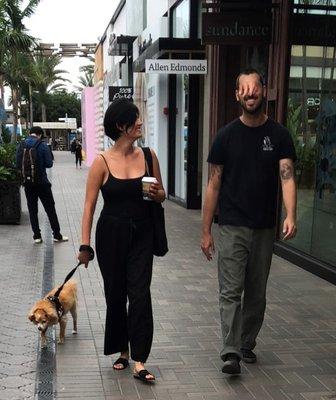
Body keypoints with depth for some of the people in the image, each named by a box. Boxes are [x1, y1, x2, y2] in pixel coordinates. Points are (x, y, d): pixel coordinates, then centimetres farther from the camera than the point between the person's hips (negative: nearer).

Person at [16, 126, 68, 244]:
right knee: (50, 209, 7)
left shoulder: (21, 146, -1)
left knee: (32, 209, 11)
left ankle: (37, 236, 13)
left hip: (28, 183, 3)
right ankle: (57, 235, 13)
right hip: (42, 182, -3)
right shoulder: (42, 145, -10)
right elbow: (49, 163, -10)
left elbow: (18, 165, 2)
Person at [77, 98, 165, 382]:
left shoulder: (148, 156, -1)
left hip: (142, 233, 1)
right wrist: (85, 245, -9)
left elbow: (162, 196, 11)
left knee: (140, 294, -5)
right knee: (115, 293, 11)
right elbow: (90, 205, -6)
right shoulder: (102, 162, -9)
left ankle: (139, 361, 2)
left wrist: (156, 193, -12)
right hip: (112, 233, -1)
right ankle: (122, 350, 31)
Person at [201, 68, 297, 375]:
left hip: (265, 229, 2)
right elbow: (214, 185, 1)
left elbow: (287, 176, -10)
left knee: (257, 293, 12)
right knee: (231, 291, -6)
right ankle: (231, 353, -5)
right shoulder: (227, 135, 0)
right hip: (233, 228, -2)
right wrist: (206, 231, -2)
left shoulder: (279, 135, 1)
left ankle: (247, 345, 28)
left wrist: (291, 215, -28)